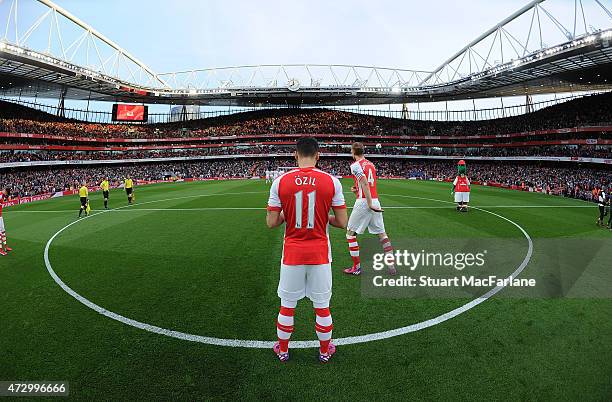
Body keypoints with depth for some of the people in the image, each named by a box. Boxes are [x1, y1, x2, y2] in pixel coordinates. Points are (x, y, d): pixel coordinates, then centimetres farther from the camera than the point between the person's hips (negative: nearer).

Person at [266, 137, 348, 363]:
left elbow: (271, 222, -5)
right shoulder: (332, 181, -7)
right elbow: (342, 223, -4)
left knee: (287, 305, 16)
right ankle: (325, 351, 34)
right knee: (322, 306, 15)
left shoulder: (280, 181, -7)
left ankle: (282, 350, 34)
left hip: (292, 253, 0)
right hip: (320, 253, 0)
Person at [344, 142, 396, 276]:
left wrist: (369, 204, -18)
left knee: (350, 233, 6)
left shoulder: (355, 165, -6)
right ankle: (391, 265, 10)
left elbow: (365, 184, -17)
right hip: (375, 201, 7)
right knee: (381, 233, 11)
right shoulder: (371, 164, 16)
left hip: (363, 201, -7)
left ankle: (356, 267, 8)